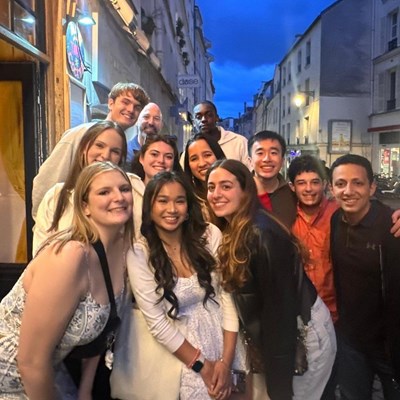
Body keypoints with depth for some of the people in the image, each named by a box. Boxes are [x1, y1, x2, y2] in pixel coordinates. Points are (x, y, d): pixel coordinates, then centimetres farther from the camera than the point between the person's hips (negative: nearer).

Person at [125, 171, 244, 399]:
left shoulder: (210, 235, -9)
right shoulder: (140, 254, -14)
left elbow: (227, 295, -7)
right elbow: (157, 322, -12)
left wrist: (226, 361, -11)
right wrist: (202, 366, -10)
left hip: (221, 333, 2)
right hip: (180, 343, -1)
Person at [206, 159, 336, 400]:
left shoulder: (261, 234, -25)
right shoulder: (234, 231, 1)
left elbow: (279, 305, -24)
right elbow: (249, 298, 5)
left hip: (303, 333, -8)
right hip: (271, 334, 8)